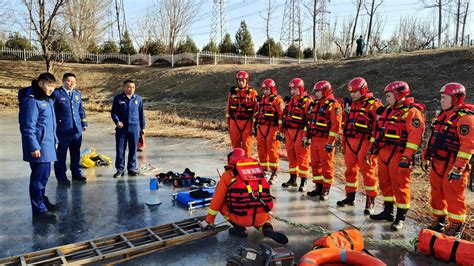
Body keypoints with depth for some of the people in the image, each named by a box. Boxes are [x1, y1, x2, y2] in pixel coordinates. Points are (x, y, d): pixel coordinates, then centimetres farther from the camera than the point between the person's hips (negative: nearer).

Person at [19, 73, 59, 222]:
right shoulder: (31, 100, -14)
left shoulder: (48, 100, 15)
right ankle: (39, 211, 3)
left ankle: (42, 202, 32)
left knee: (44, 175, 18)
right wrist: (34, 147, -20)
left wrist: (54, 140, 18)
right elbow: (27, 127, -18)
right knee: (39, 177, -4)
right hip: (39, 147, -9)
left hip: (47, 145, 9)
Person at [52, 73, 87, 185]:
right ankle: (61, 176, 16)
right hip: (63, 130, -6)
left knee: (76, 154, 15)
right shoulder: (56, 93, -6)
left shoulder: (77, 93, 13)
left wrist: (84, 123, 17)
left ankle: (76, 173, 28)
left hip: (77, 129, 6)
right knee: (61, 154, 5)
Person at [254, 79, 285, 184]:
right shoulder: (261, 99, 18)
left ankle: (274, 174, 5)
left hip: (272, 129, -7)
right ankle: (263, 170, 22)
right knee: (261, 150, 9)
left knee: (272, 151, -4)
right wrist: (256, 126, 21)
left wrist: (280, 130, -15)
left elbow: (282, 115, -12)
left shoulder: (277, 100, -6)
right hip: (261, 128, 7)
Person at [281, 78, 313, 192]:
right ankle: (292, 178, 25)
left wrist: (307, 136, -17)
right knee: (291, 156, 13)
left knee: (302, 158, -2)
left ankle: (303, 182, 6)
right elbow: (285, 117, 22)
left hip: (300, 133, -7)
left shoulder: (307, 101, -8)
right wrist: (283, 132, 19)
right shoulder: (290, 101, 17)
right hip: (289, 132, 8)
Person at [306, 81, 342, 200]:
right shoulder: (315, 104, 16)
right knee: (315, 164, 12)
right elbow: (310, 121, 21)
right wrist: (307, 136, 17)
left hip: (325, 140, -8)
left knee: (327, 165, 0)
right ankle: (318, 187, 23)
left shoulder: (334, 105, -10)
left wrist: (330, 142, -19)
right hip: (314, 139, 8)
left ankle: (326, 190, 9)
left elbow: (336, 125, -16)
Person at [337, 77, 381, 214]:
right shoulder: (350, 104, 14)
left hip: (365, 143, -7)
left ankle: (370, 202, 9)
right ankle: (350, 197, 27)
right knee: (350, 170, 13)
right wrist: (344, 143, 17)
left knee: (367, 172, -1)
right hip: (350, 142, 7)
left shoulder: (373, 104, -8)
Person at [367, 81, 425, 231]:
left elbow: (414, 137, -18)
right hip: (383, 153, 8)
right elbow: (379, 132, 21)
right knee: (385, 183, 15)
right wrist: (371, 150, 19)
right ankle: (388, 211, 30)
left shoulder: (412, 112, -10)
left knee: (400, 186, 0)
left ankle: (401, 217, 13)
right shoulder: (387, 110, 16)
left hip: (398, 155, -8)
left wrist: (406, 158, -23)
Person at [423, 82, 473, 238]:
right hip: (437, 163, 8)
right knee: (437, 193, 15)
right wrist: (426, 157, 20)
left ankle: (456, 227, 15)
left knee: (453, 196, 0)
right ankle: (439, 221, 30)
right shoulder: (442, 115, 13)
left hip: (452, 165, -8)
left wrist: (458, 168, -24)